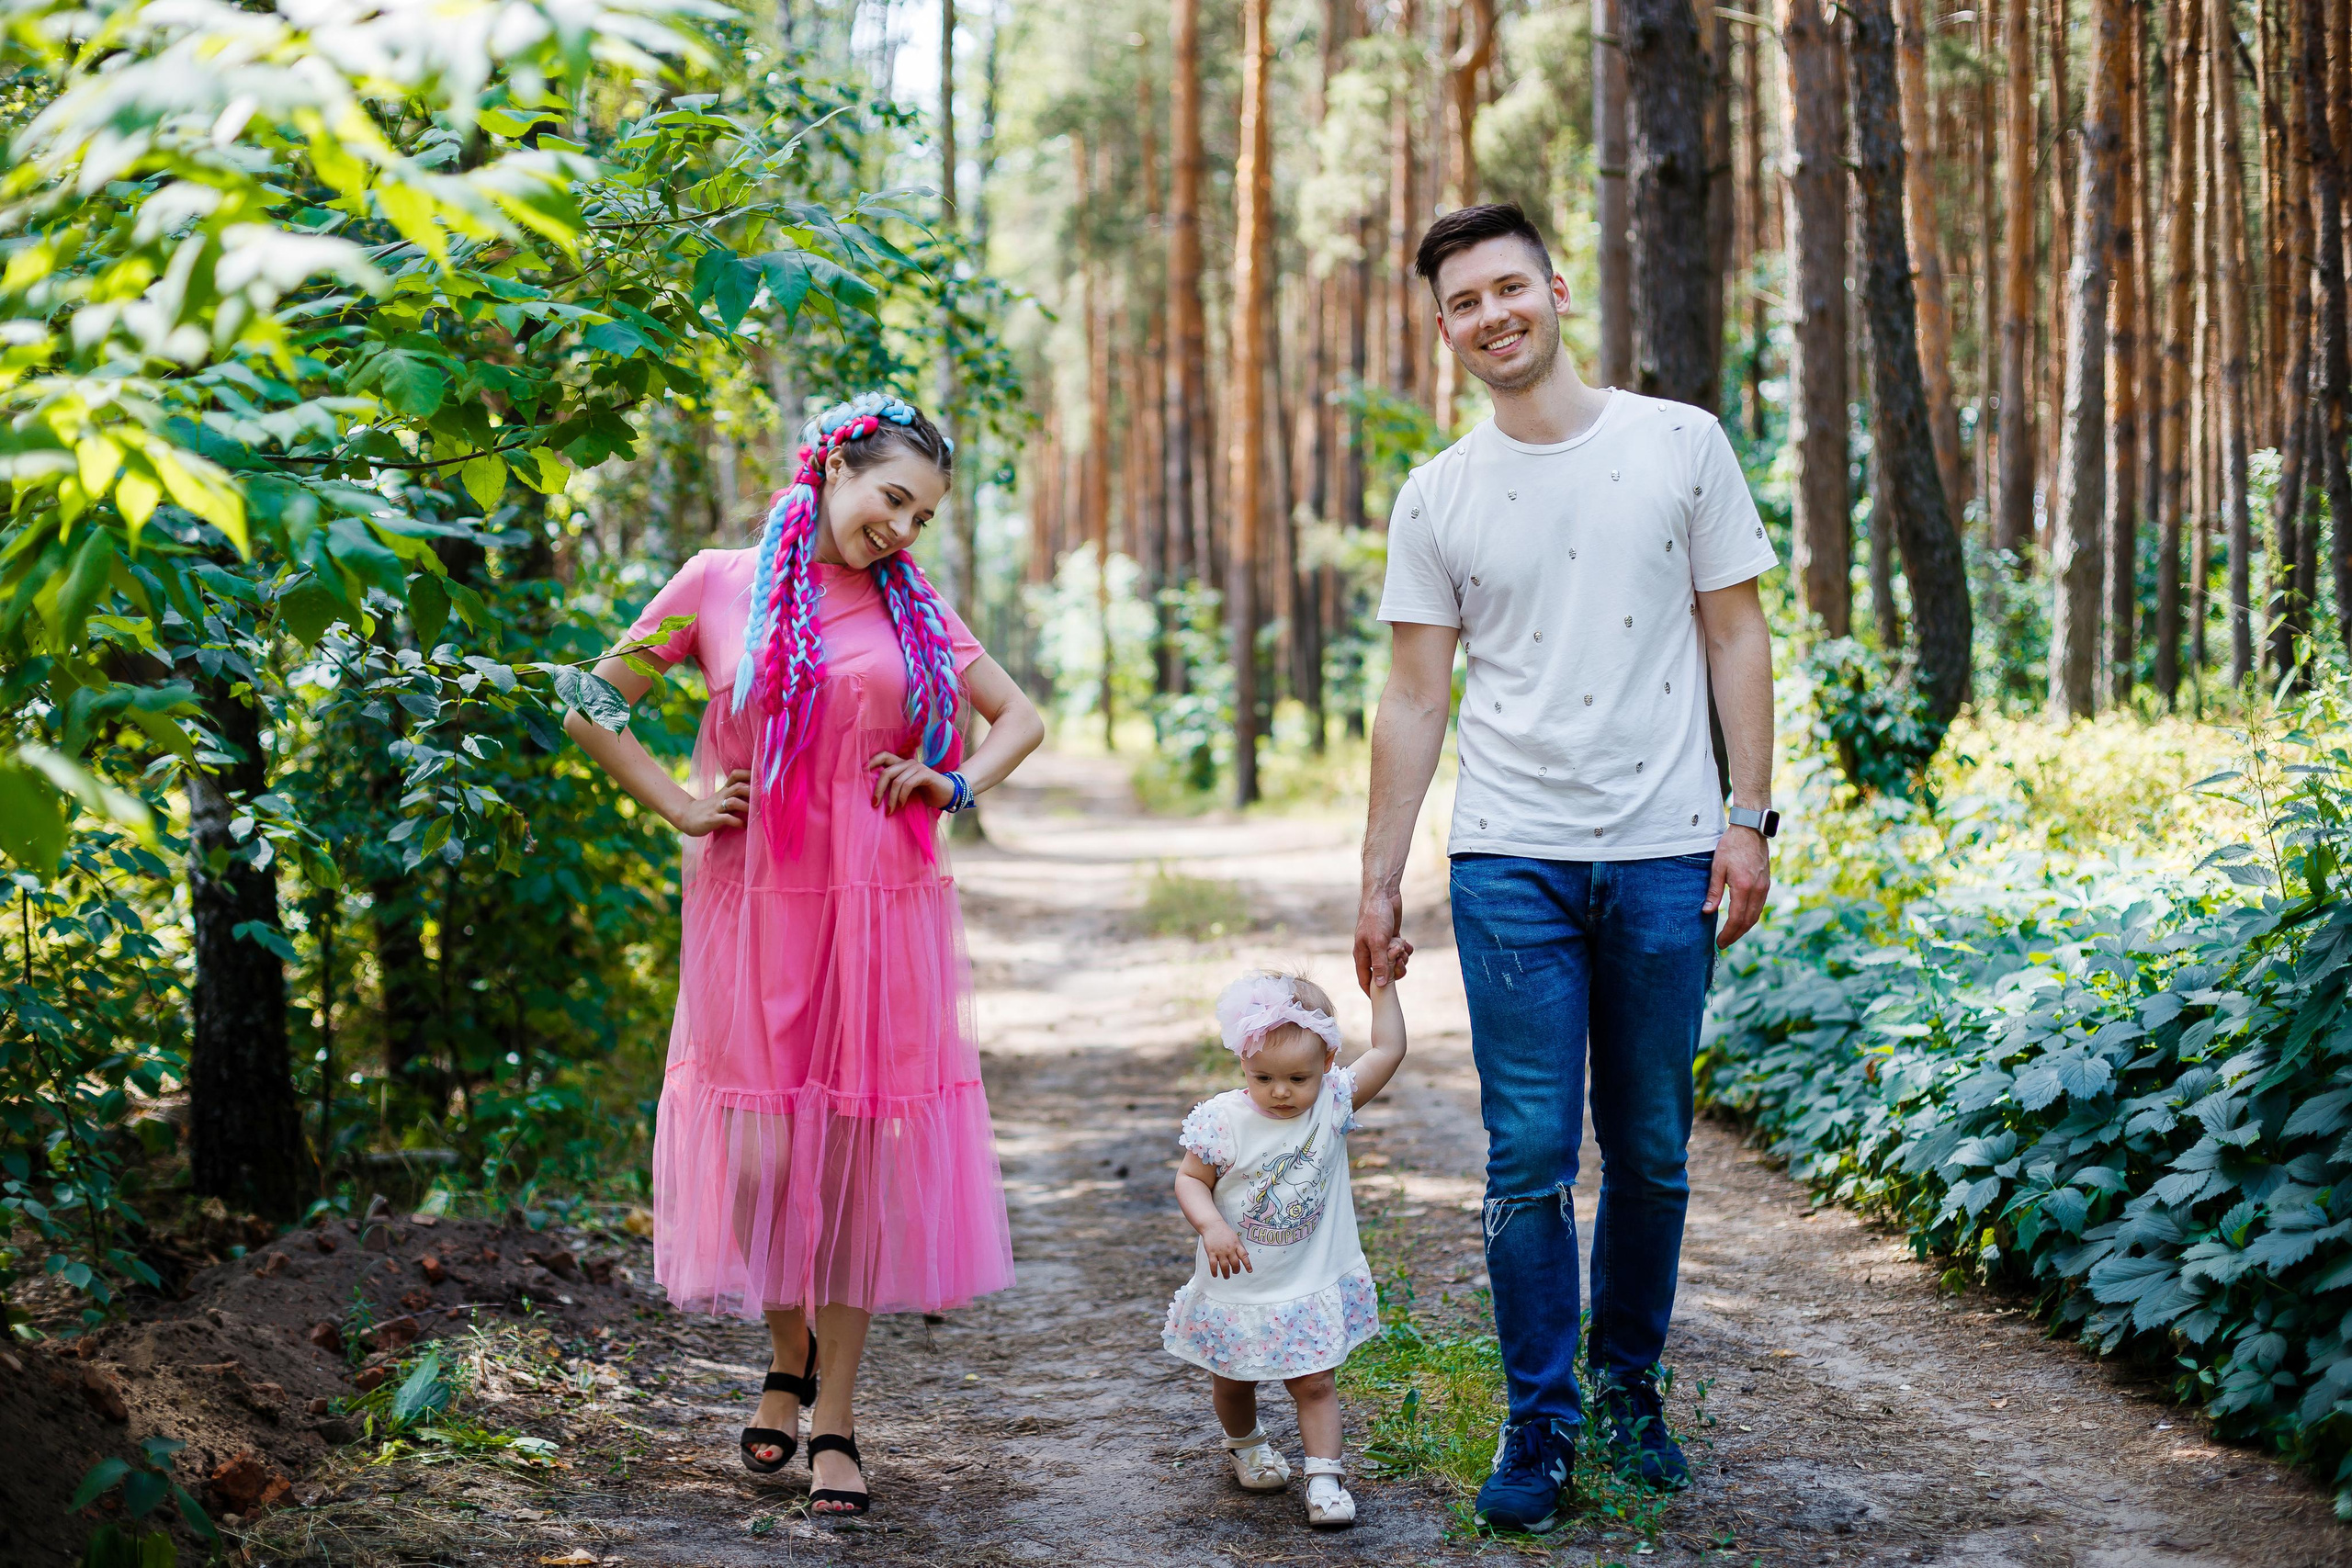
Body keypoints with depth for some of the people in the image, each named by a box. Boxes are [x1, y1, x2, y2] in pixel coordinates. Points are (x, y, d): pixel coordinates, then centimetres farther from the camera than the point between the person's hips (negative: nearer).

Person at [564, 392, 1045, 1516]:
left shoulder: (913, 609, 10)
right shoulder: (719, 588, 3)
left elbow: (1021, 720, 19)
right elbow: (588, 708, 10)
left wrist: (951, 785, 3)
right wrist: (678, 804, 1)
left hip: (881, 913, 2)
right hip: (755, 911, -2)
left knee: (854, 1158, 1)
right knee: (761, 1155, -4)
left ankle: (834, 1424, 11)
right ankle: (789, 1357, 25)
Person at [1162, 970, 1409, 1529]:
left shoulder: (1332, 1106, -11)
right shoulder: (1224, 1121, -19)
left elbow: (1388, 1051, -9)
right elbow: (1190, 1179, -11)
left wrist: (1383, 987, -11)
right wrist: (1211, 1225, -27)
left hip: (1313, 1286, 0)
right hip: (1238, 1286, 0)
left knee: (1315, 1383, -1)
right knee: (1233, 1381, 19)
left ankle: (1324, 1479, 4)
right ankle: (1245, 1443, 46)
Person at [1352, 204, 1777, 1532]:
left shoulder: (1682, 445, 4)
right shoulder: (1437, 498, 6)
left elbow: (1737, 637, 5)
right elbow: (1416, 698, 8)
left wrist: (1749, 816, -3)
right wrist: (1379, 883, 5)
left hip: (1665, 855, 0)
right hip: (1511, 861, 0)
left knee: (1653, 1155, 8)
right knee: (1531, 1157, -2)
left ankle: (1630, 1393, 24)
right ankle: (1541, 1428, 8)